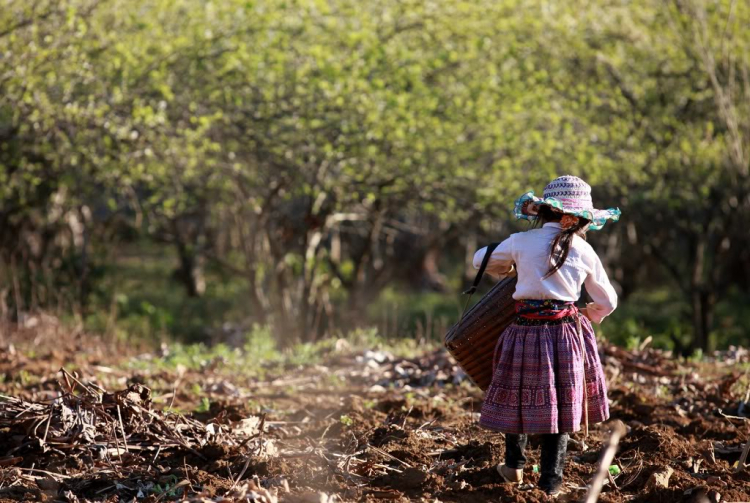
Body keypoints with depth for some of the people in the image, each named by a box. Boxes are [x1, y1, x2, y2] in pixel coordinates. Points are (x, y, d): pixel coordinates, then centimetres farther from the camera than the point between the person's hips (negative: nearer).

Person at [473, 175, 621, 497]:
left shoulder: (521, 242, 0)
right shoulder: (583, 250, 2)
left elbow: (481, 260, 18)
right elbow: (607, 302, 12)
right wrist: (585, 318, 33)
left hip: (526, 333, 0)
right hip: (567, 336, 1)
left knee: (520, 398, 17)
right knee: (560, 405, 9)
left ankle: (514, 466, 31)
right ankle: (551, 482, 11)